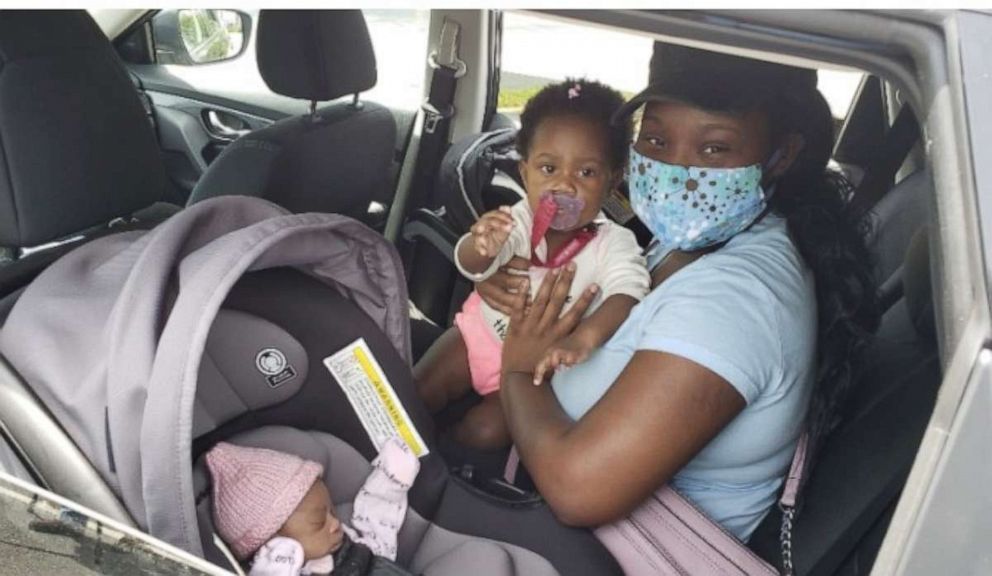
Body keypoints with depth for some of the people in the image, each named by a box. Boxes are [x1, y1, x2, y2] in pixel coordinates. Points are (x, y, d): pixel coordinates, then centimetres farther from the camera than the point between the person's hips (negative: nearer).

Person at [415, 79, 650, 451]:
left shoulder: (613, 244, -23)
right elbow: (471, 267, -24)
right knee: (415, 395, -5)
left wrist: (584, 337, -61)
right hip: (482, 330, 3)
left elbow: (627, 294, -40)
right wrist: (482, 246, -51)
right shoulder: (521, 219, -17)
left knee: (482, 432, -15)